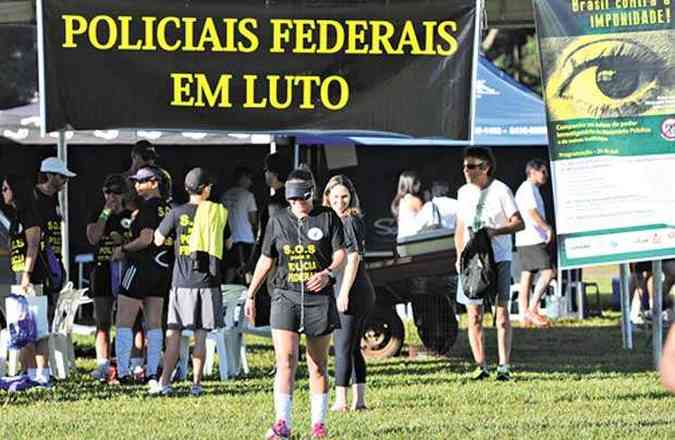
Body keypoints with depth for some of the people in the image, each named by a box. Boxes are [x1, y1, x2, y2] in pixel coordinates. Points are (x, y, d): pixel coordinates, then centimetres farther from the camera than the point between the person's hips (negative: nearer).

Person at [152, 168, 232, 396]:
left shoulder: (178, 213, -5)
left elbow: (158, 240, 3)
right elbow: (228, 244, 13)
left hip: (182, 281, -1)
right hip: (208, 282, 1)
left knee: (173, 333, 4)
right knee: (200, 335, 5)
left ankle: (165, 381, -2)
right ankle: (196, 383, 5)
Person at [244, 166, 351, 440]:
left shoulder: (328, 218, 3)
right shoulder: (278, 221, 8)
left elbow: (340, 253, 0)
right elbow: (266, 261, 15)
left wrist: (327, 273, -21)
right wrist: (250, 295, 15)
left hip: (319, 297, -1)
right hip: (285, 296, 1)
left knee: (318, 364, 6)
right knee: (285, 360, -12)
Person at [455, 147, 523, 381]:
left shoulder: (500, 191, -5)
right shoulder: (464, 193, 13)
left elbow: (519, 223, -8)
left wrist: (495, 231, -22)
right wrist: (460, 256, 8)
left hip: (498, 259, -5)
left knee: (501, 312, -4)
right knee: (474, 315, 1)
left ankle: (504, 366, -3)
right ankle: (480, 365, 7)